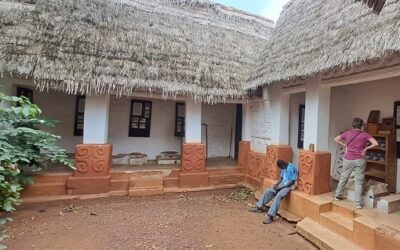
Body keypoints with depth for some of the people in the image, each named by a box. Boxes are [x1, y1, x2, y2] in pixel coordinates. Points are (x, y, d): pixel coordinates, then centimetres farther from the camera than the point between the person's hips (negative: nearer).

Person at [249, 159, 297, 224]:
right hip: (282, 184, 9)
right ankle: (259, 207, 8)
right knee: (268, 191, -2)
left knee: (278, 196, -32)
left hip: (289, 186, -9)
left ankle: (270, 216, -35)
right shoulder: (283, 168, 10)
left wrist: (281, 187, -20)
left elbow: (292, 181, -19)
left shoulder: (292, 168, -17)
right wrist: (276, 184, -2)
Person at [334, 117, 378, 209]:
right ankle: (358, 203, 7)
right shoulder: (365, 134, -4)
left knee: (343, 177, 16)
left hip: (348, 159, 2)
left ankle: (338, 195, 28)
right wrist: (365, 148, -2)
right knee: (358, 181, 4)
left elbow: (336, 139, 8)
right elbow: (375, 143, -13)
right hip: (359, 160, -1)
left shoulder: (347, 133, 1)